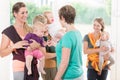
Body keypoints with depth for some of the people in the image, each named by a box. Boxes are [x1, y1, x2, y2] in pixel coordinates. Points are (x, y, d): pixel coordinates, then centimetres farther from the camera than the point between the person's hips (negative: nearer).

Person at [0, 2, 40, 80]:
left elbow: (39, 43, 6)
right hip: (20, 68, -4)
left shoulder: (30, 29, 10)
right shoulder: (8, 32, -3)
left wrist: (37, 45, -17)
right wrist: (14, 46, -20)